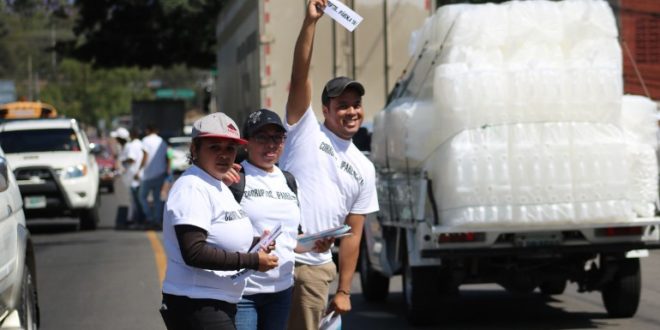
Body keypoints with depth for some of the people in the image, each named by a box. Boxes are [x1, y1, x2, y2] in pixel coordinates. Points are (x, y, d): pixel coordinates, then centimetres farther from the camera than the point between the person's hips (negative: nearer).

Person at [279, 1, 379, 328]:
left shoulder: (364, 169, 14)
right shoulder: (306, 131, 4)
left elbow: (353, 235, 14)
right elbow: (299, 75, -10)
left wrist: (344, 291, 10)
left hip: (315, 269, 4)